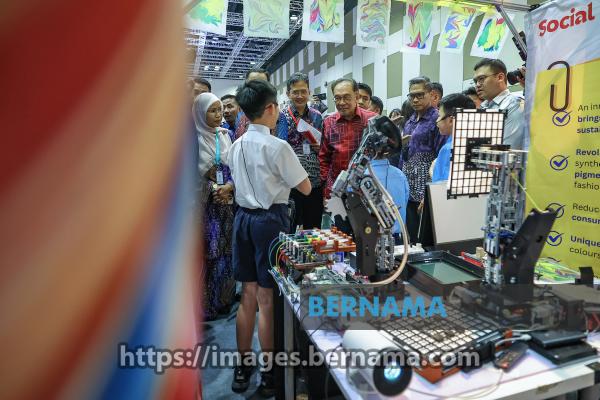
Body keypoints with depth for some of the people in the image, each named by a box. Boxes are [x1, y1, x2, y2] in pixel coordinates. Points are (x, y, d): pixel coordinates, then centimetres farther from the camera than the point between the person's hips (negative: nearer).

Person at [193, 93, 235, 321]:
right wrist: (213, 189, -12)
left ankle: (224, 298, 23)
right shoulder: (195, 138, -5)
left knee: (226, 248, 8)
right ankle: (207, 304, 12)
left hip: (226, 199, 4)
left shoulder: (225, 136, 9)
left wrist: (229, 186, -8)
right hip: (204, 202, -4)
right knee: (208, 251, -2)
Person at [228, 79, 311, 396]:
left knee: (248, 294, 14)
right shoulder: (278, 146, -13)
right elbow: (305, 188, -7)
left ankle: (242, 369, 27)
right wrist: (286, 174, 10)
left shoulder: (236, 146, 8)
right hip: (270, 219, -6)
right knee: (267, 298, 3)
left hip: (243, 217, 6)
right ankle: (269, 374, 18)